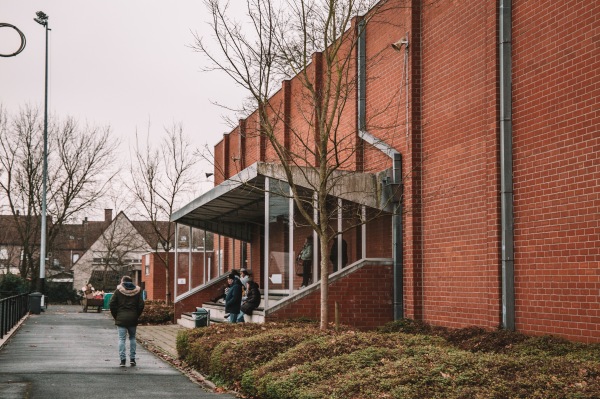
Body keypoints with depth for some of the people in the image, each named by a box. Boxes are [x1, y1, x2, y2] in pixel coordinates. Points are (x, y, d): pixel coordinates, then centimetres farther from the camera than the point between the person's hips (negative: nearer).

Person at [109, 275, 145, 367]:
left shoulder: (118, 290, -1)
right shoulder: (137, 291, 5)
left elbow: (111, 304, -5)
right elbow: (141, 305, 0)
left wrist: (115, 316, 4)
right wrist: (136, 316, 9)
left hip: (121, 318, -2)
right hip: (133, 318, 2)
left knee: (121, 339, 0)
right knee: (132, 338, 14)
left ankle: (122, 359, -6)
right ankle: (132, 359, 12)